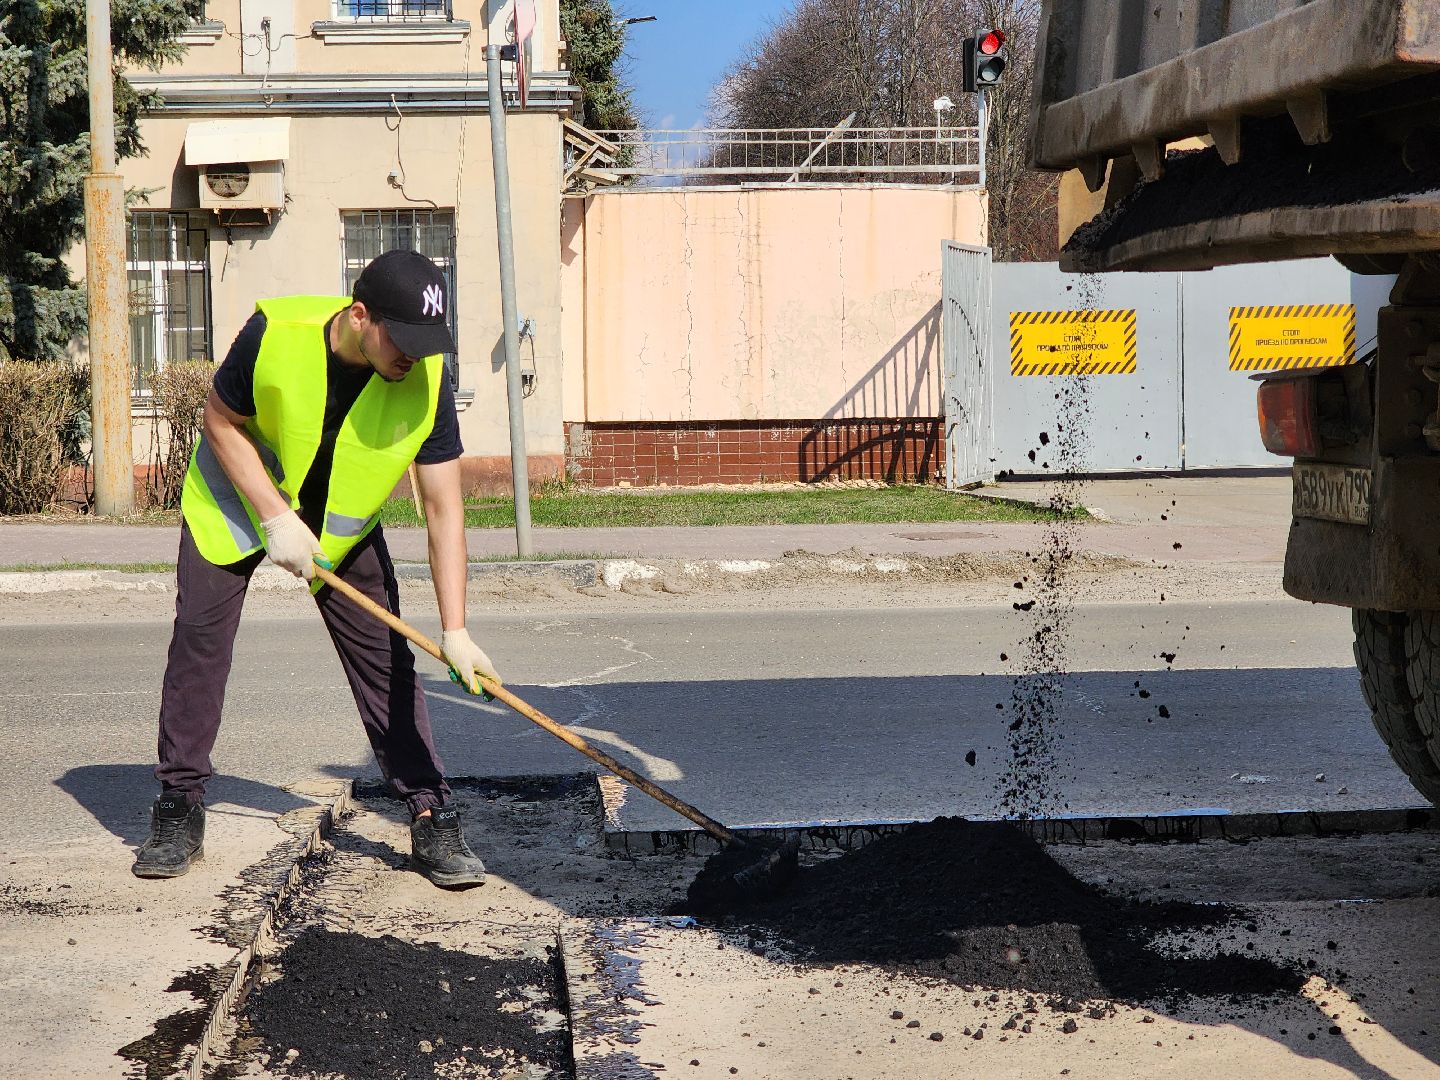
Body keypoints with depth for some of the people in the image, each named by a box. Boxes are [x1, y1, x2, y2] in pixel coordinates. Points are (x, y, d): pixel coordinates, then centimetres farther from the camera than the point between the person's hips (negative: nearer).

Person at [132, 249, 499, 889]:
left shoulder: (427, 381, -29)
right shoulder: (274, 332, -33)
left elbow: (444, 510, -26)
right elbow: (222, 421, -15)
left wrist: (455, 630, -32)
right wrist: (277, 519, -24)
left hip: (343, 523, 1)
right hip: (236, 498, -1)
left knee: (386, 659, -6)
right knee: (198, 638, -4)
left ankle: (432, 818, 0)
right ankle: (179, 811, 10)